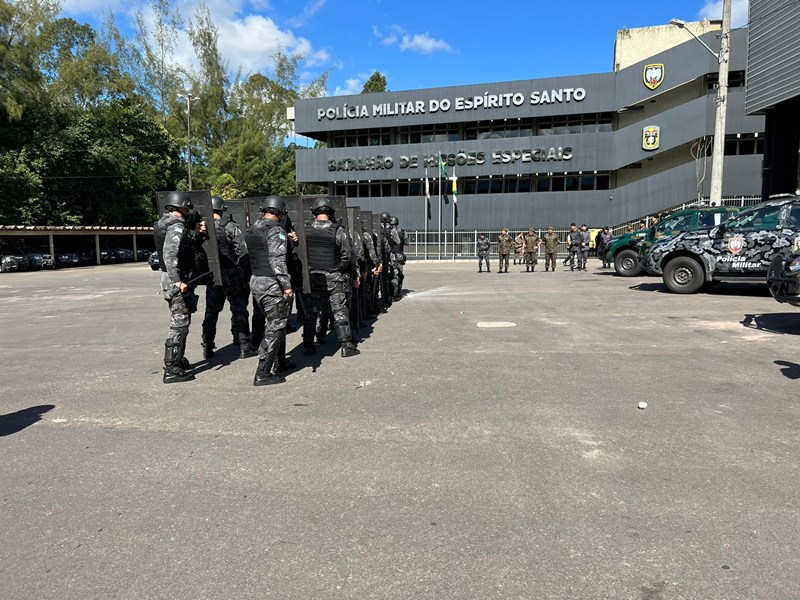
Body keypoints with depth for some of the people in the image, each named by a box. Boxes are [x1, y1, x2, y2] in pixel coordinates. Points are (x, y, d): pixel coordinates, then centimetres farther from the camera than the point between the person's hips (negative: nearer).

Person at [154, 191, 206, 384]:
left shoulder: (166, 224, 15)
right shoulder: (177, 227, -15)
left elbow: (189, 248, 19)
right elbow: (169, 255, -28)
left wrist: (196, 234, 5)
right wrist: (177, 281, -33)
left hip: (174, 280, 10)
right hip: (180, 281, -10)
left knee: (180, 323, 21)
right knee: (179, 325, -7)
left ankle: (178, 360, 33)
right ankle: (171, 370, -4)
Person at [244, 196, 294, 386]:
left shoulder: (251, 230, 11)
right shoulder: (276, 231, -14)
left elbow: (250, 255, 14)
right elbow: (278, 261, -21)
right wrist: (287, 285, -20)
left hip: (255, 281, 9)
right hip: (272, 284, -8)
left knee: (272, 324, 21)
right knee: (276, 328, -1)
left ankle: (279, 361, 29)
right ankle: (263, 374, 2)